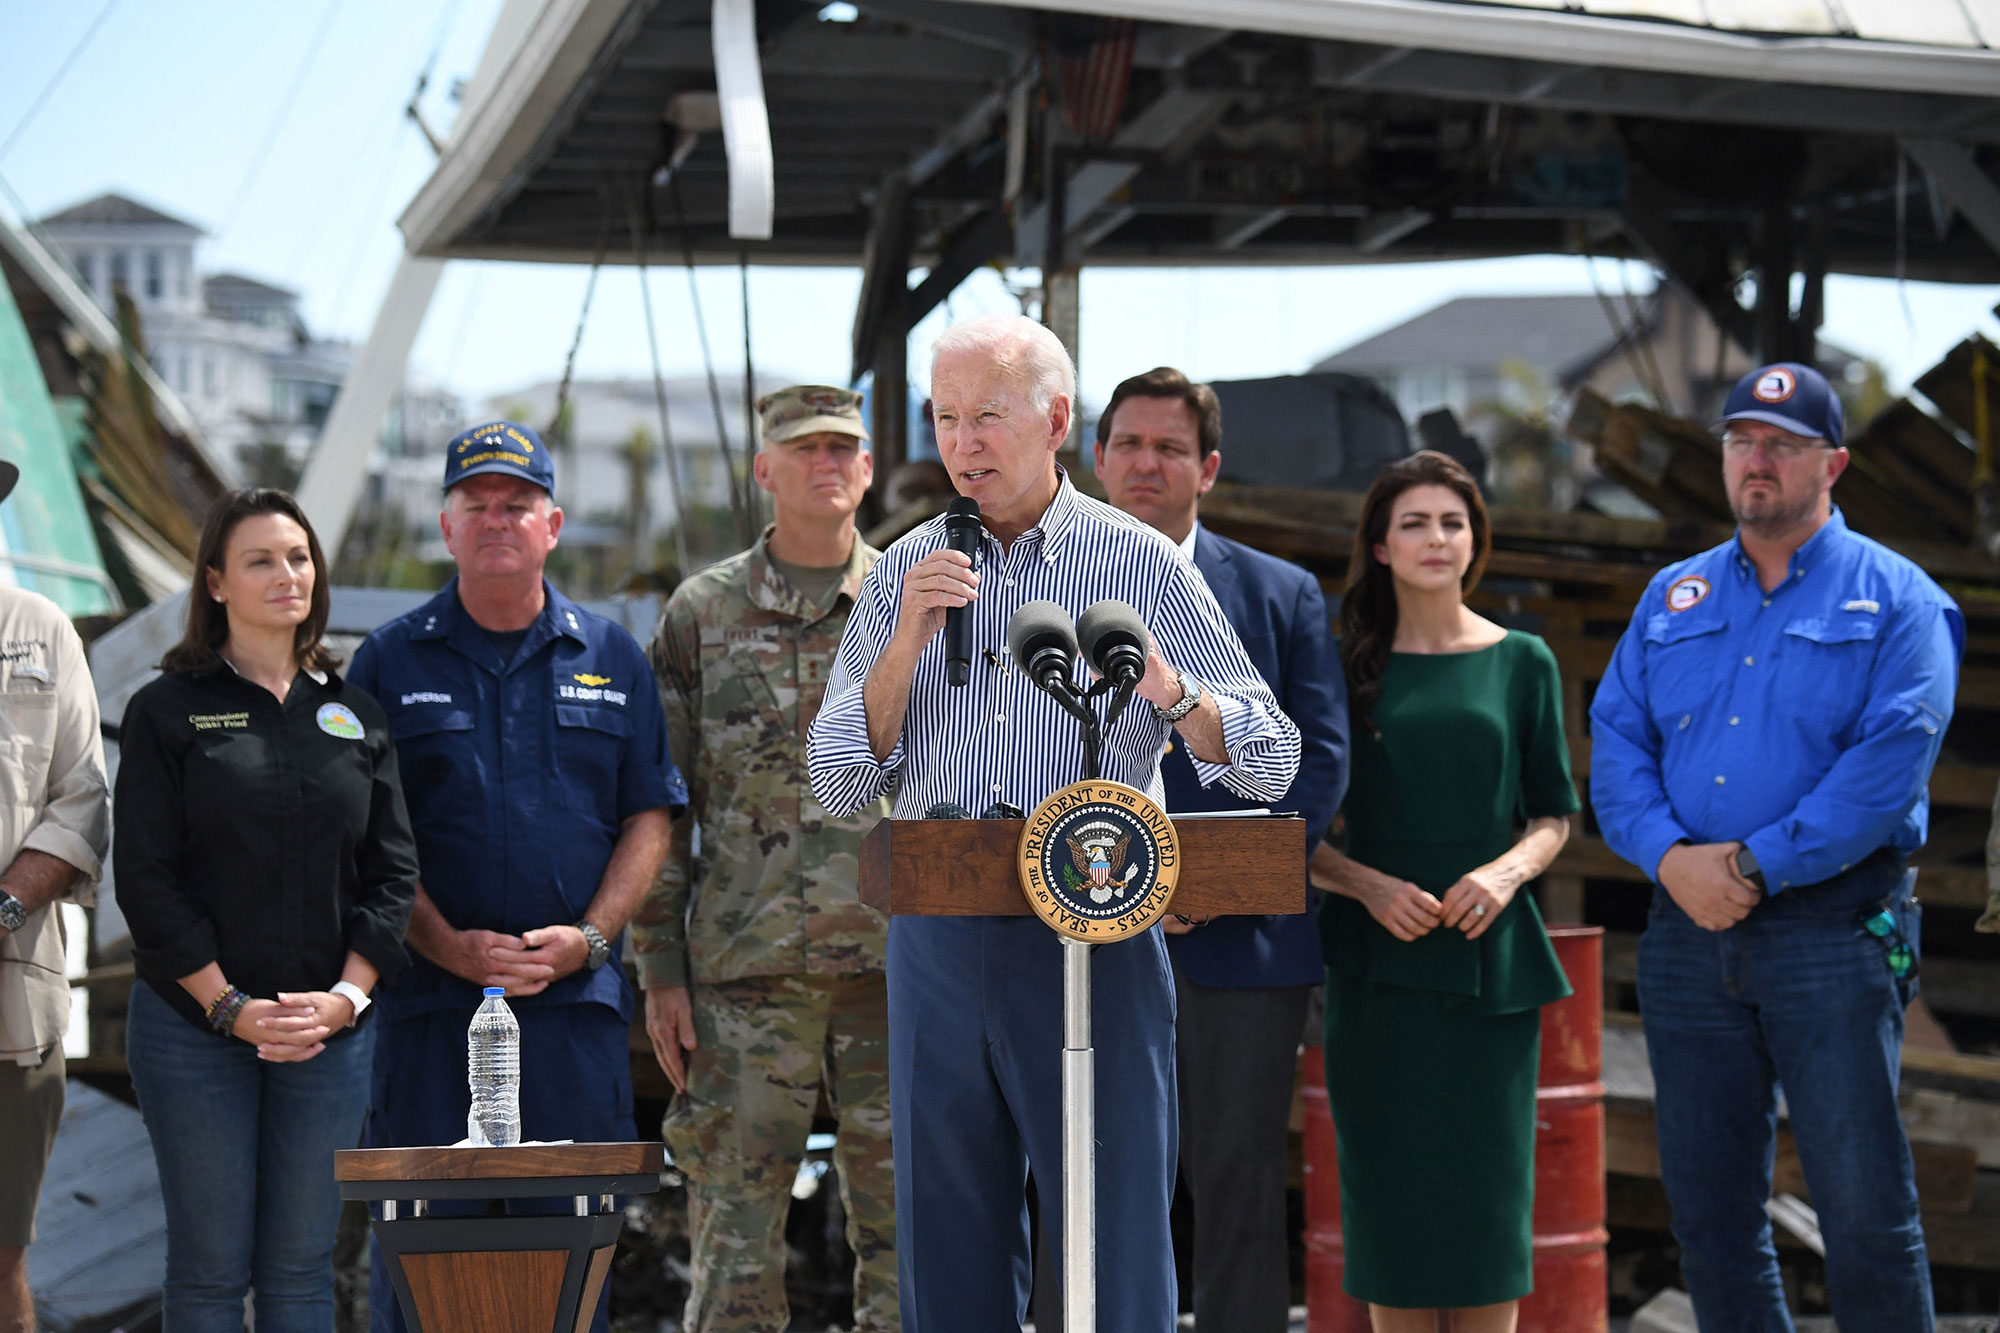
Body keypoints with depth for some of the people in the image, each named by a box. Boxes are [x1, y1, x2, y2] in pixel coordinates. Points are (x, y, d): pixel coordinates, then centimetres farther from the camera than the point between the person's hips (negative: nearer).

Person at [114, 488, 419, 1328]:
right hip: (194, 1025, -3)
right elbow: (146, 878, -5)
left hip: (331, 1029, 3)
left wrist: (347, 996, -7)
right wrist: (231, 1006, -13)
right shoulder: (168, 710, 0)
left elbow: (393, 872, 8)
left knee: (301, 1264, 5)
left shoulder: (356, 716, 11)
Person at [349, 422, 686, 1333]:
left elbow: (650, 815, 9)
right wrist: (449, 946, -11)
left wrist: (590, 935, -6)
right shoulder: (390, 662, 6)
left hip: (578, 994, 1)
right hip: (430, 995, -1)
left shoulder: (612, 659, 11)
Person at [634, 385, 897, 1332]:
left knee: (902, 1228, 5)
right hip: (745, 969, -1)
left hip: (896, 964, 1)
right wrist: (661, 972, 0)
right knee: (735, 1233, 2)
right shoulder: (701, 614, 6)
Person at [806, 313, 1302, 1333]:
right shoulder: (903, 574, 9)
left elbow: (1271, 763, -1)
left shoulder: (1142, 566, 1)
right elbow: (839, 785, 3)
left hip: (1095, 934, -3)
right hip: (940, 937, 3)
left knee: (1117, 1251, -3)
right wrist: (907, 641, -11)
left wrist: (1170, 693, -21)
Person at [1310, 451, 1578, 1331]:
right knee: (1391, 1183, 0)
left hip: (1489, 958, 1)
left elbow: (1554, 814, 9)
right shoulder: (1347, 666, 3)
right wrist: (1369, 886, -13)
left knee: (1487, 1177, 1)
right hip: (1376, 962, -1)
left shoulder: (1521, 662, 6)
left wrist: (1506, 870, -11)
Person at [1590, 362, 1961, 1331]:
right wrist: (1670, 856, -10)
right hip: (1689, 926, 5)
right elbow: (1616, 743, 8)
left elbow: (1889, 765, -11)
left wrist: (1755, 865, -15)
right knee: (1708, 1208, 8)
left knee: (1864, 1208, -7)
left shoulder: (1896, 599, 0)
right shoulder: (1673, 598, 16)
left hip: (1835, 924, -5)